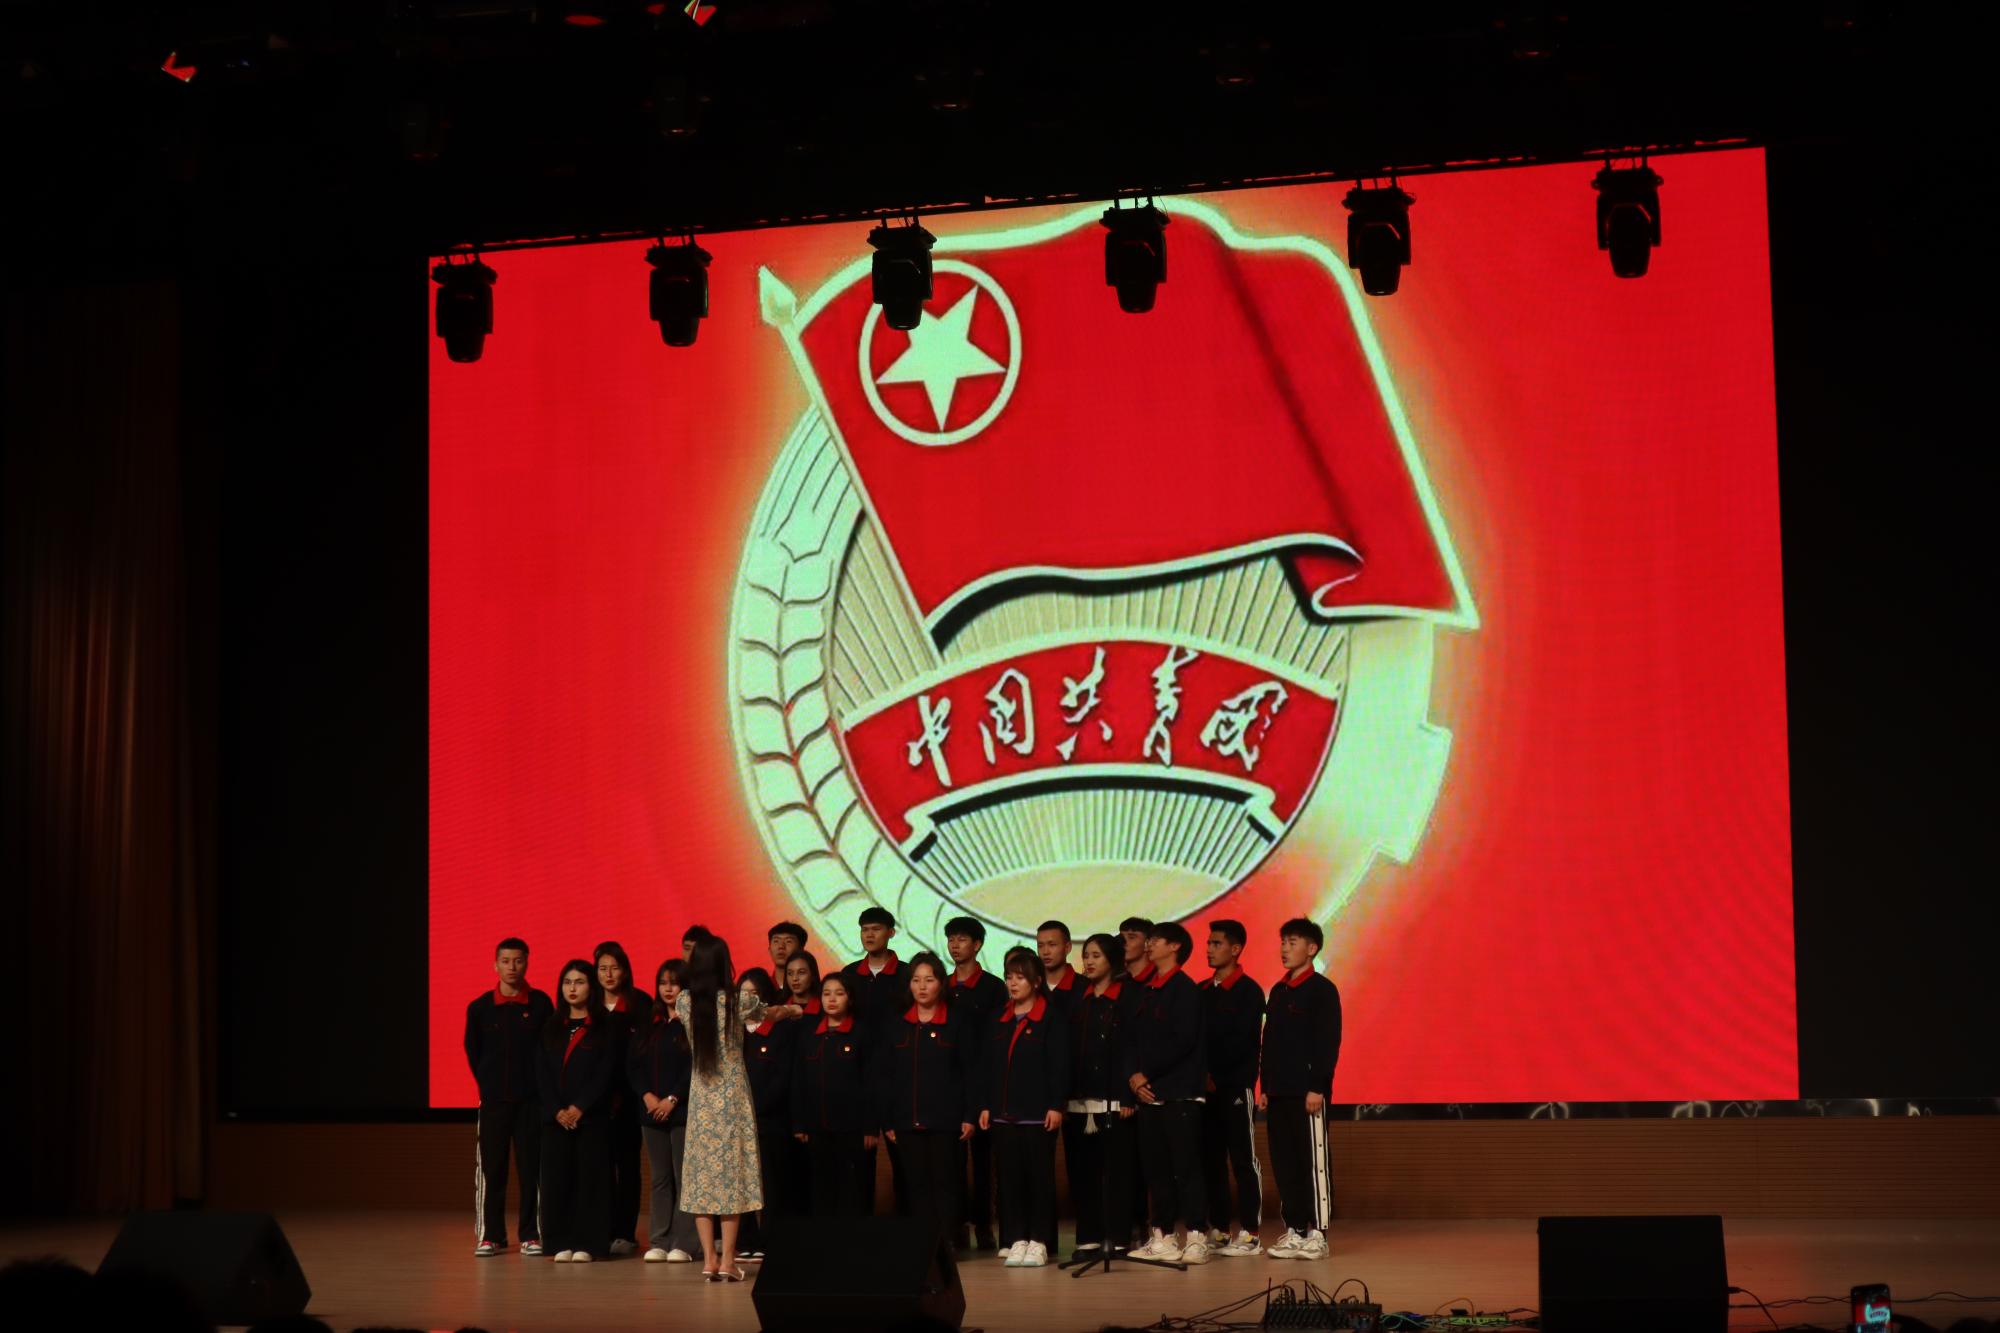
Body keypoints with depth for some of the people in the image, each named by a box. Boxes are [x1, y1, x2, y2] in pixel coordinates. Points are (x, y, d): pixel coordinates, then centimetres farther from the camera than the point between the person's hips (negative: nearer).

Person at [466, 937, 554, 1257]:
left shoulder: (540, 1003, 0)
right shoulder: (480, 1007, 4)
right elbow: (472, 1050, 12)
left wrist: (541, 1085, 2)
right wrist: (487, 1083, 10)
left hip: (532, 1098, -1)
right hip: (493, 1099, 1)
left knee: (532, 1167, 0)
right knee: (490, 1168, 1)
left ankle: (531, 1235, 6)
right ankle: (490, 1235, 7)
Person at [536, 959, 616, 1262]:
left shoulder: (604, 1029, 3)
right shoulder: (551, 1029, 13)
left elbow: (605, 1073, -5)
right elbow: (542, 1073, 6)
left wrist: (580, 1108, -14)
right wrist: (557, 1110, -8)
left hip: (592, 1116, -3)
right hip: (555, 1117, 3)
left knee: (590, 1177, -4)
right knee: (557, 1177, 1)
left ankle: (587, 1243, -1)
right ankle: (562, 1243, 5)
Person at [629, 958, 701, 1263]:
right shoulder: (649, 1027, 16)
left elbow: (697, 1067, -10)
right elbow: (633, 1066, 10)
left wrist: (672, 1099, -14)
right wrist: (647, 1096, -6)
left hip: (683, 1110, -6)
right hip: (651, 1111, 6)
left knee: (684, 1177, -5)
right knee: (660, 1178, 8)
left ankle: (684, 1244, -4)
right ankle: (658, 1242, 10)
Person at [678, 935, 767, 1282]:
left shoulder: (684, 1002, -3)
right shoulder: (736, 1001, -11)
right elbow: (761, 1016, 8)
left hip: (700, 1097, 3)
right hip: (733, 1096, -3)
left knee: (701, 1175, 6)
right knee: (732, 1174, 1)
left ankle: (709, 1259, 3)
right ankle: (727, 1261, -2)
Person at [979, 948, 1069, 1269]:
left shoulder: (1051, 1019, -3)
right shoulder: (999, 1020, 13)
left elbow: (1059, 1065, -7)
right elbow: (989, 1065, 14)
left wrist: (1056, 1105, -12)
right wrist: (986, 1105, 9)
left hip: (1037, 1112, -5)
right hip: (1003, 1112, 5)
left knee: (1039, 1176, 0)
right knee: (1008, 1176, 4)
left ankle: (1038, 1241, 6)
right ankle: (1016, 1239, 10)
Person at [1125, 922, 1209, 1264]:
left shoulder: (1184, 990, -6)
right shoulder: (1147, 993, 17)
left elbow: (1181, 1041, -15)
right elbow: (1134, 1040, 14)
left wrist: (1147, 1071, -12)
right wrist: (1133, 1075, -3)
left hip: (1180, 1094, -8)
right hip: (1149, 1094, 8)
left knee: (1186, 1166, -7)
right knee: (1156, 1168, 9)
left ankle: (1196, 1238, -6)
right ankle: (1163, 1238, 14)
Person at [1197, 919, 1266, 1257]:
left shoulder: (1248, 991, -4)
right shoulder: (1202, 991, 14)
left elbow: (1242, 1042, -11)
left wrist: (1216, 1075, -12)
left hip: (1236, 1086, -6)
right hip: (1207, 1089, 6)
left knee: (1243, 1160, -4)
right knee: (1210, 1160, 7)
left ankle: (1249, 1234, -2)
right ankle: (1218, 1231, 14)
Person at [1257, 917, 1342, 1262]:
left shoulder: (1322, 990, -5)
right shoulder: (1278, 992, 16)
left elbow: (1328, 1043, -10)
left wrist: (1317, 1087, -16)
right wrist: (1265, 1087, 13)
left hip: (1308, 1093, -7)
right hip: (1279, 1092, 7)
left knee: (1314, 1162, -5)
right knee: (1284, 1163, 7)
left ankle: (1317, 1233, -3)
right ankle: (1294, 1231, 13)